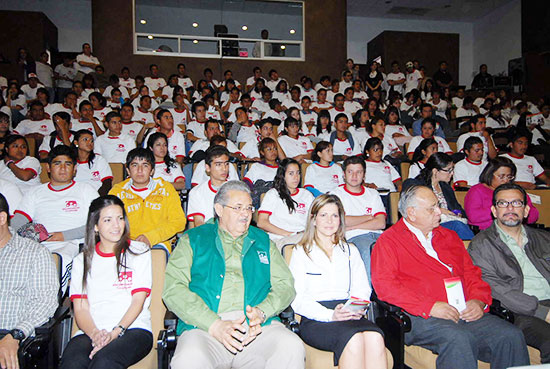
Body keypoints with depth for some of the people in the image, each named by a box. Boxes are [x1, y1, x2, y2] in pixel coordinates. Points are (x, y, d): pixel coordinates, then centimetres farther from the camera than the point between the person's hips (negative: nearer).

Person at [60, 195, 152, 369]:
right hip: (91, 332, 2)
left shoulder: (139, 251, 11)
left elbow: (138, 300, 2)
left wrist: (115, 333, -13)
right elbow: (80, 308, 7)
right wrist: (95, 334, -13)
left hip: (133, 329, -1)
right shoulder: (82, 261, 17)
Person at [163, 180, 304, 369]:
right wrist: (214, 325, -14)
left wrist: (262, 312, -9)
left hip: (258, 327, 2)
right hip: (204, 328, -2)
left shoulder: (263, 241, 20)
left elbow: (285, 285, 13)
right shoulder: (193, 239, 12)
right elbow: (173, 289, -1)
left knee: (292, 348, -28)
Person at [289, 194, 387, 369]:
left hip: (349, 315, 4)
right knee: (354, 339, -34)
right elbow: (298, 299, -1)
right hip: (315, 320, -3)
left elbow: (362, 289, 15)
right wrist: (330, 315, -16)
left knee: (374, 337, -31)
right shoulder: (301, 252, 10)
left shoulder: (351, 251, 24)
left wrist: (359, 309, -8)